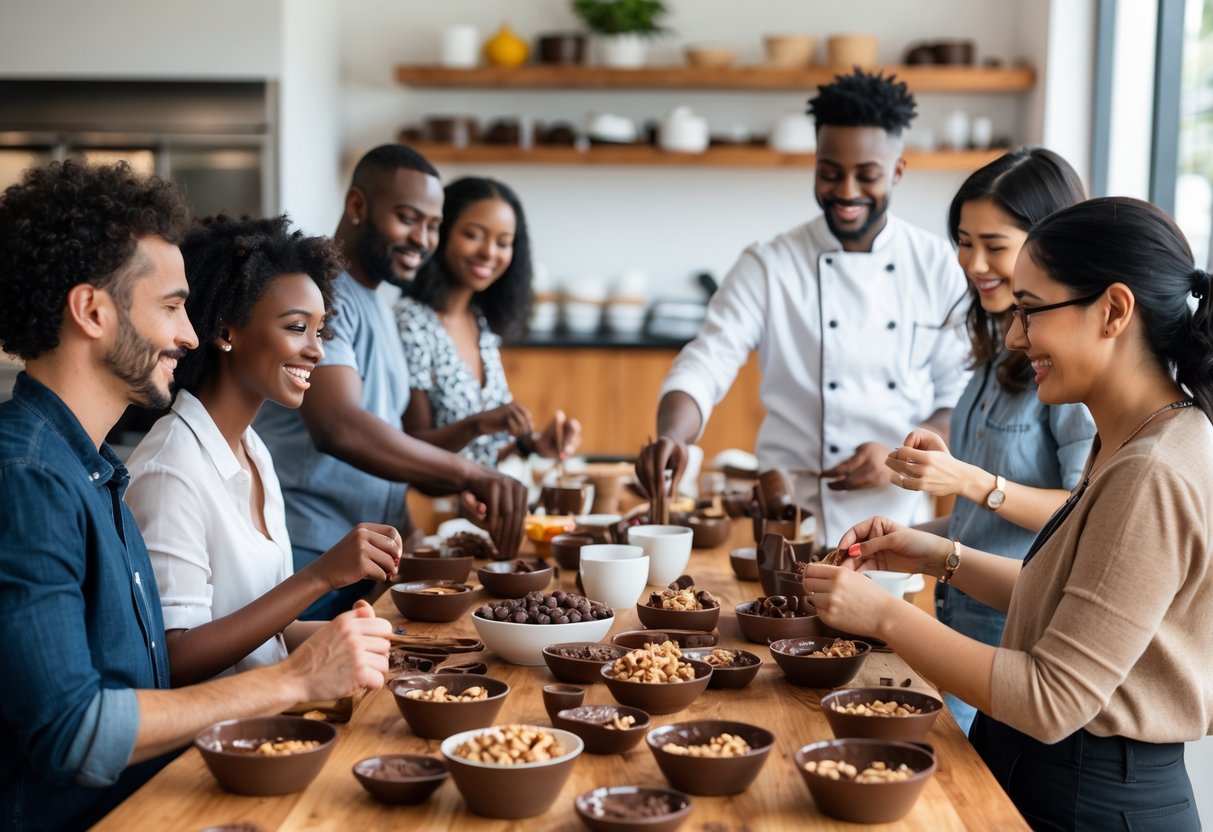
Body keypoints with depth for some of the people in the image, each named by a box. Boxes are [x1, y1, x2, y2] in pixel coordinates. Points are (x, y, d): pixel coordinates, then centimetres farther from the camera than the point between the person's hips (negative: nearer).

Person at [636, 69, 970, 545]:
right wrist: (671, 436, -28)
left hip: (901, 518, 1)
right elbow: (705, 366, -7)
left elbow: (964, 396, 8)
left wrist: (901, 456, -10)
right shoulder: (767, 267, 1)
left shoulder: (936, 266, 6)